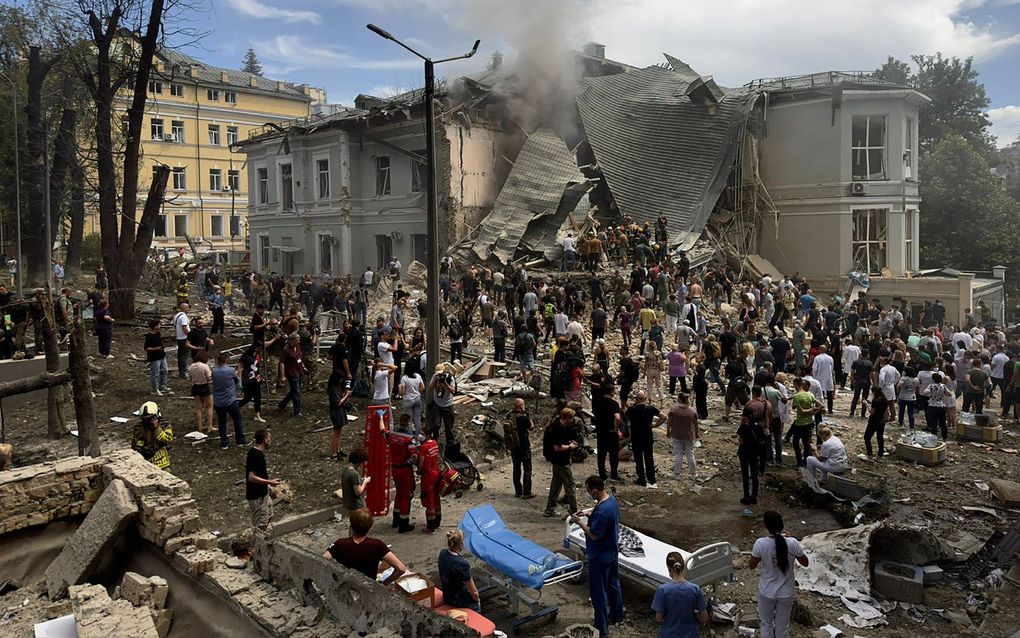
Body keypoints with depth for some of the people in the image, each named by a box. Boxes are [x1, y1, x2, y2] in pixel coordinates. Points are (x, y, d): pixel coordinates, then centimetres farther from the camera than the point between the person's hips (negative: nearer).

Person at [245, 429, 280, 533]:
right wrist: (269, 482, -25)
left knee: (269, 517, 24)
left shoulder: (253, 451, 5)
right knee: (260, 525, 1)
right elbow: (251, 477, -29)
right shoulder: (257, 455, -26)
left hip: (262, 493, 10)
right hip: (257, 496, -10)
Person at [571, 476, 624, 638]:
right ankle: (617, 615, 43)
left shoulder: (602, 511, -33)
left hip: (600, 557, -9)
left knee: (598, 592, 5)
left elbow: (594, 535, -26)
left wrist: (580, 522, -14)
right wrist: (589, 513, 5)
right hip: (612, 551, 10)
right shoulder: (612, 499, -4)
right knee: (613, 583, 25)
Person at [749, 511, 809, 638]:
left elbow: (752, 566, -9)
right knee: (782, 627, 22)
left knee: (766, 624, 23)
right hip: (786, 593, 1)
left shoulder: (761, 543, -23)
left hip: (767, 592, -1)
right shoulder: (792, 543, -21)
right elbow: (805, 563, -2)